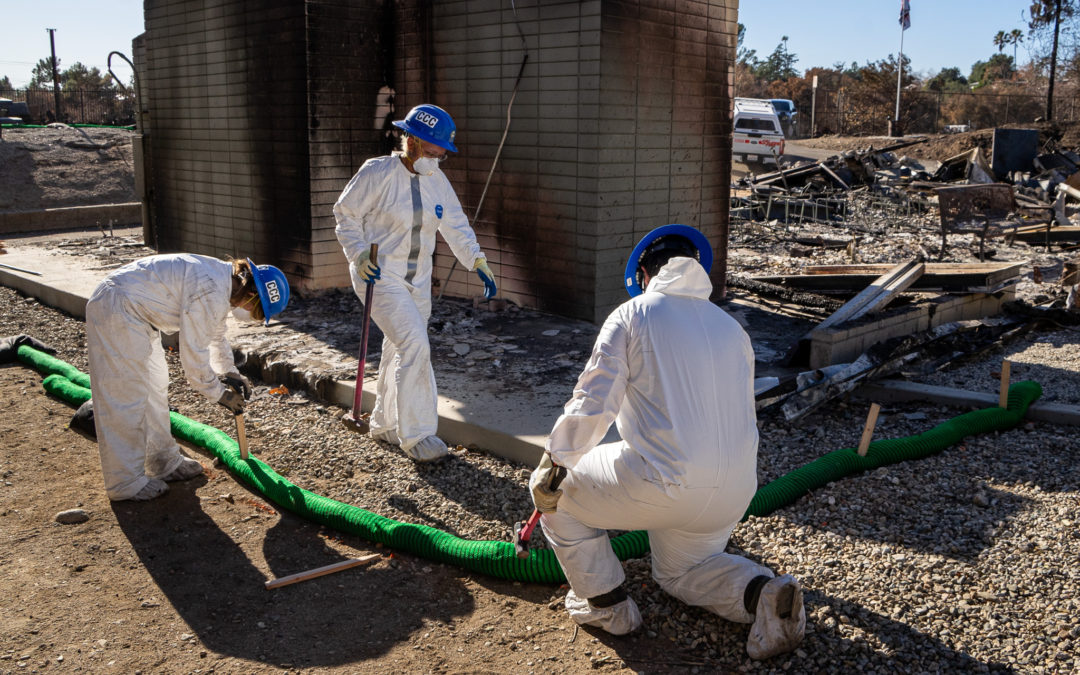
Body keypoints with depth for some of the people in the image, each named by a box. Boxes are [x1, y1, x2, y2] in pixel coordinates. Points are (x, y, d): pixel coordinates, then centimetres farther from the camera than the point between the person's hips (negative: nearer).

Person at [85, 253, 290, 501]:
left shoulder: (225, 278, 4)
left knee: (155, 388, 17)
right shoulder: (210, 294, -27)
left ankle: (164, 462, 30)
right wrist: (219, 393, -10)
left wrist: (230, 372, 16)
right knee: (127, 395, -6)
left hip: (134, 312, 11)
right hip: (116, 311, -11)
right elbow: (193, 352, -22)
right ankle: (125, 483, 4)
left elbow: (215, 335, 21)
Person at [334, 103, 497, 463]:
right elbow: (346, 214, -6)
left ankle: (385, 423, 32)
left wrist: (478, 261, -2)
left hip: (418, 279, 7)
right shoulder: (377, 173, -14)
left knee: (399, 351, 14)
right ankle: (416, 433, -7)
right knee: (414, 345, -17)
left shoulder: (437, 181, 4)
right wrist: (359, 254, -16)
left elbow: (456, 226, 8)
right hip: (379, 277, -7)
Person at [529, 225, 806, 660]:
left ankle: (605, 604, 17)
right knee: (681, 568, 32)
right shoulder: (732, 327, 17)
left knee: (554, 489, 16)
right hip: (734, 491, 7)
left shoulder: (631, 315, -1)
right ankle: (762, 593, 6)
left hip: (662, 481, -7)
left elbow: (592, 403, -12)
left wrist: (552, 463, -3)